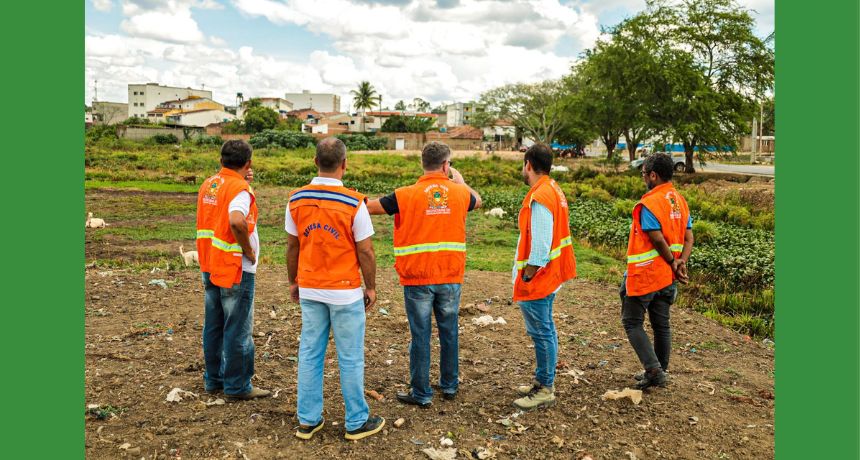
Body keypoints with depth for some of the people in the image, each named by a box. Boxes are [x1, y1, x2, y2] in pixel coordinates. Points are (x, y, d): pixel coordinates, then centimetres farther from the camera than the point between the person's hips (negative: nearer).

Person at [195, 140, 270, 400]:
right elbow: (237, 221, -33)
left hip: (210, 266, 8)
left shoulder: (208, 185, 8)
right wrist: (249, 251, -19)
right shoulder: (240, 189, -16)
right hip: (236, 270, -8)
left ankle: (213, 379, 26)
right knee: (238, 329, 2)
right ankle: (237, 385, 10)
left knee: (213, 326, 16)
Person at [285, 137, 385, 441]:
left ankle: (308, 420, 23)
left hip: (309, 291, 4)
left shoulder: (296, 199, -2)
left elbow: (292, 246, 5)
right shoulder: (354, 203, -16)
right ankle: (357, 422, 20)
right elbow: (365, 251, -11)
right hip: (345, 292, -4)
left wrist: (293, 282, 17)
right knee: (350, 359, 7)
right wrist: (371, 288, 1)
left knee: (310, 354, 13)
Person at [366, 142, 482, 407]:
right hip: (451, 278, 3)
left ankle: (421, 394, 15)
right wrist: (460, 180, 34)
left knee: (420, 336, 5)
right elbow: (477, 201, 23)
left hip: (418, 279, -3)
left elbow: (369, 207, -6)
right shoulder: (460, 192, 0)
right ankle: (449, 385, 30)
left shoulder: (406, 195, -10)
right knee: (449, 331, 16)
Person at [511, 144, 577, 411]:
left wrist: (526, 278, -17)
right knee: (545, 330, 18)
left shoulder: (539, 198, -21)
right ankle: (542, 382, 31)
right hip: (549, 277, 11)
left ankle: (545, 391, 10)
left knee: (541, 332, -1)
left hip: (537, 279, -11)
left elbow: (540, 247, -25)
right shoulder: (554, 190, 10)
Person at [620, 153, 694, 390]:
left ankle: (654, 369, -3)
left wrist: (673, 263, -8)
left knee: (632, 322, 4)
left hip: (644, 275, -8)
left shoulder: (649, 203, -20)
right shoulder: (680, 201, 7)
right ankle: (659, 372, 26)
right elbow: (688, 238, 4)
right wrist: (681, 262, -8)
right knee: (661, 324, 16)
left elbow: (658, 240, -22)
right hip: (666, 277, 8)